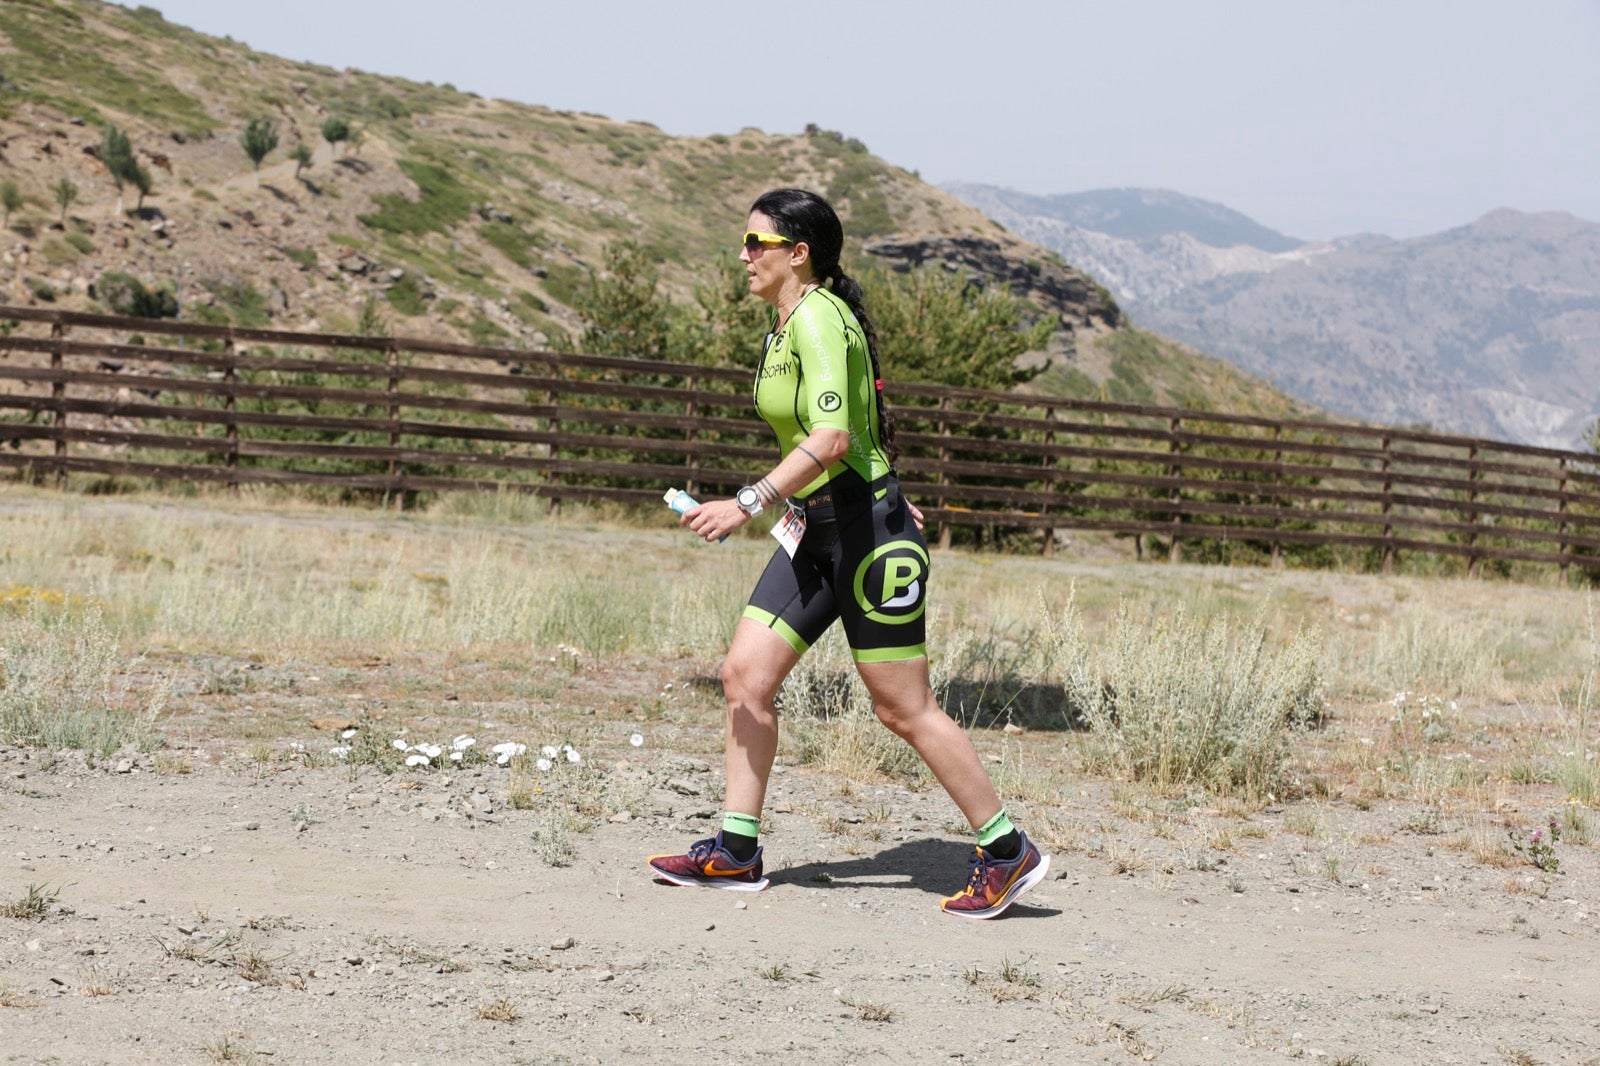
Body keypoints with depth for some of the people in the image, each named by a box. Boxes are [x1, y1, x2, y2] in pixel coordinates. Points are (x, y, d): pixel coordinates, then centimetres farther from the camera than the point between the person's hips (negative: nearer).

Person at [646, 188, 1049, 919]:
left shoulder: (818, 319, -18)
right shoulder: (786, 322, 12)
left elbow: (832, 438, -30)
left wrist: (749, 504, -34)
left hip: (867, 531, -9)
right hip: (819, 529, 10)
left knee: (903, 709, -3)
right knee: (745, 673, 4)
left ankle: (1008, 853, 8)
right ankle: (736, 852, 10)